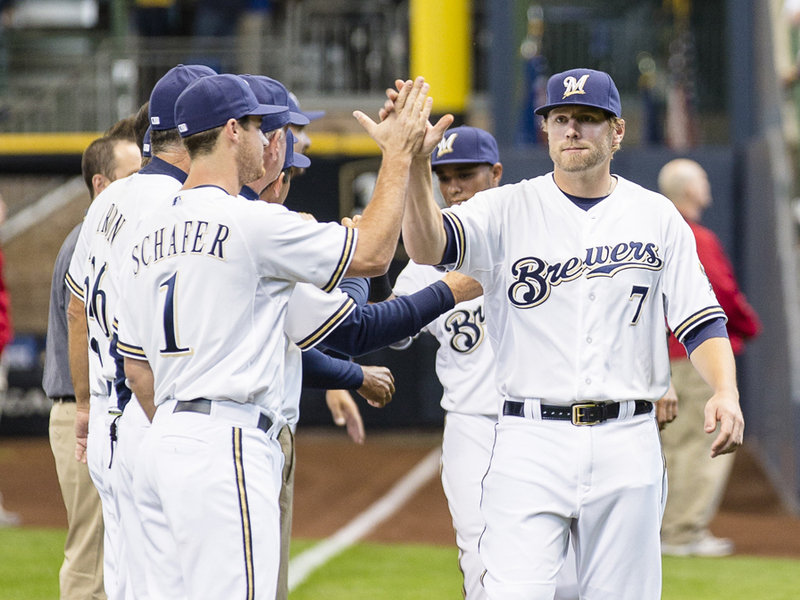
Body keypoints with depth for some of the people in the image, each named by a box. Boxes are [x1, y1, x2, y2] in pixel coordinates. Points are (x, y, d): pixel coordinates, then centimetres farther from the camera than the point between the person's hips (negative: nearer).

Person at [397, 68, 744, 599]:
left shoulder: (657, 217, 8)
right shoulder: (508, 209, 3)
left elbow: (701, 320, 5)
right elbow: (428, 246, -15)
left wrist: (726, 391, -14)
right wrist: (416, 164, -32)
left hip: (627, 447, 2)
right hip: (532, 442, -2)